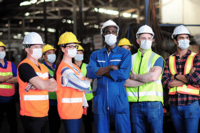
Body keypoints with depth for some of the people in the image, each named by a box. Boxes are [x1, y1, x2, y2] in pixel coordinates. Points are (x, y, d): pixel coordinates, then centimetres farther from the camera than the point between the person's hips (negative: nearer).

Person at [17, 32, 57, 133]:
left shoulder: (43, 68, 15)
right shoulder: (24, 66, -12)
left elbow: (55, 87, 7)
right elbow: (42, 85, -23)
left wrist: (43, 84, -10)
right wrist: (49, 82, -3)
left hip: (44, 114, 8)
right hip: (31, 115, -8)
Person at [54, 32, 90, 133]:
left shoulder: (75, 67, 14)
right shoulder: (65, 69, -16)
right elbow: (83, 86, -21)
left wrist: (84, 105, 14)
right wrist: (88, 82, 1)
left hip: (77, 109, 9)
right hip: (69, 110, -9)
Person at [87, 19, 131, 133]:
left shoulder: (125, 53, 5)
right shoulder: (96, 55, 13)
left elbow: (124, 74, -12)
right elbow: (90, 73, -5)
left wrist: (100, 71, -5)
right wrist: (111, 67, -11)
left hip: (119, 100, -2)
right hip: (100, 101, 3)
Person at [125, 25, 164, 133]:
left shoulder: (157, 58, 6)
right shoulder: (131, 58, 13)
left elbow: (153, 76, -13)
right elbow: (125, 82, 0)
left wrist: (135, 76, -1)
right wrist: (145, 79, -6)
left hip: (153, 103, -3)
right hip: (135, 104, 3)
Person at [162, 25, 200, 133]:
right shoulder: (169, 60, 9)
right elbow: (165, 82, -4)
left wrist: (176, 76, -4)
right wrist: (187, 79, -9)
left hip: (191, 104, -3)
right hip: (174, 104, 3)